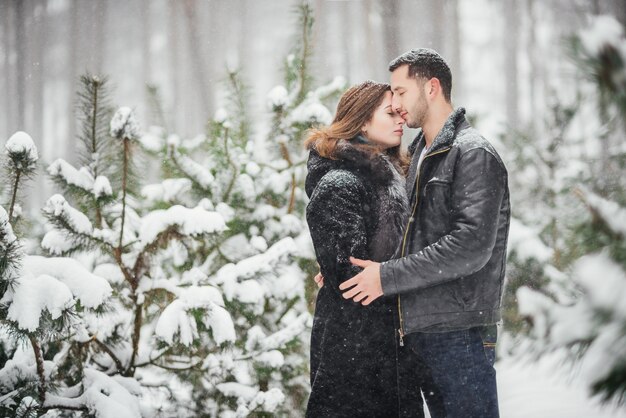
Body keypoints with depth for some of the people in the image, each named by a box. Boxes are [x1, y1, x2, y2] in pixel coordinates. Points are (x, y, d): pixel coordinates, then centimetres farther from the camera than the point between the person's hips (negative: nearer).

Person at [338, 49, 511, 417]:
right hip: (420, 329, 9)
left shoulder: (474, 154, -10)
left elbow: (472, 246, -20)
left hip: (460, 331, -9)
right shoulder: (422, 155, 20)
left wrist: (388, 276, -18)